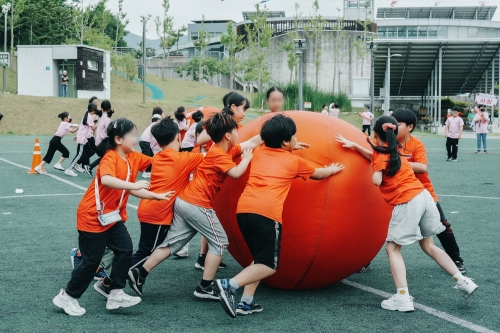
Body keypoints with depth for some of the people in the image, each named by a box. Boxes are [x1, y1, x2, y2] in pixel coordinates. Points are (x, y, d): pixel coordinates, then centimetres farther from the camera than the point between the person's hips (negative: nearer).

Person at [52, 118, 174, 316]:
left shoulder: (133, 158, 2)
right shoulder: (110, 158, -21)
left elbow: (132, 190, 7)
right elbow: (106, 179, -42)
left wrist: (157, 196, 1)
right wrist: (134, 184, -45)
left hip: (113, 216, 8)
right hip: (93, 216, -8)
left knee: (125, 250, -2)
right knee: (91, 259, -1)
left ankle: (116, 294, 7)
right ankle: (67, 297, 15)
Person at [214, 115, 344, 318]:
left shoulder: (259, 152, 22)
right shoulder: (294, 161, 14)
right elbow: (318, 174, 35)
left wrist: (290, 148, 57)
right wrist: (332, 170, 53)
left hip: (243, 209, 6)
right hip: (267, 213, -6)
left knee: (260, 259, 20)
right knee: (269, 265, 0)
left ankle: (246, 303, 12)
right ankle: (229, 285, -19)